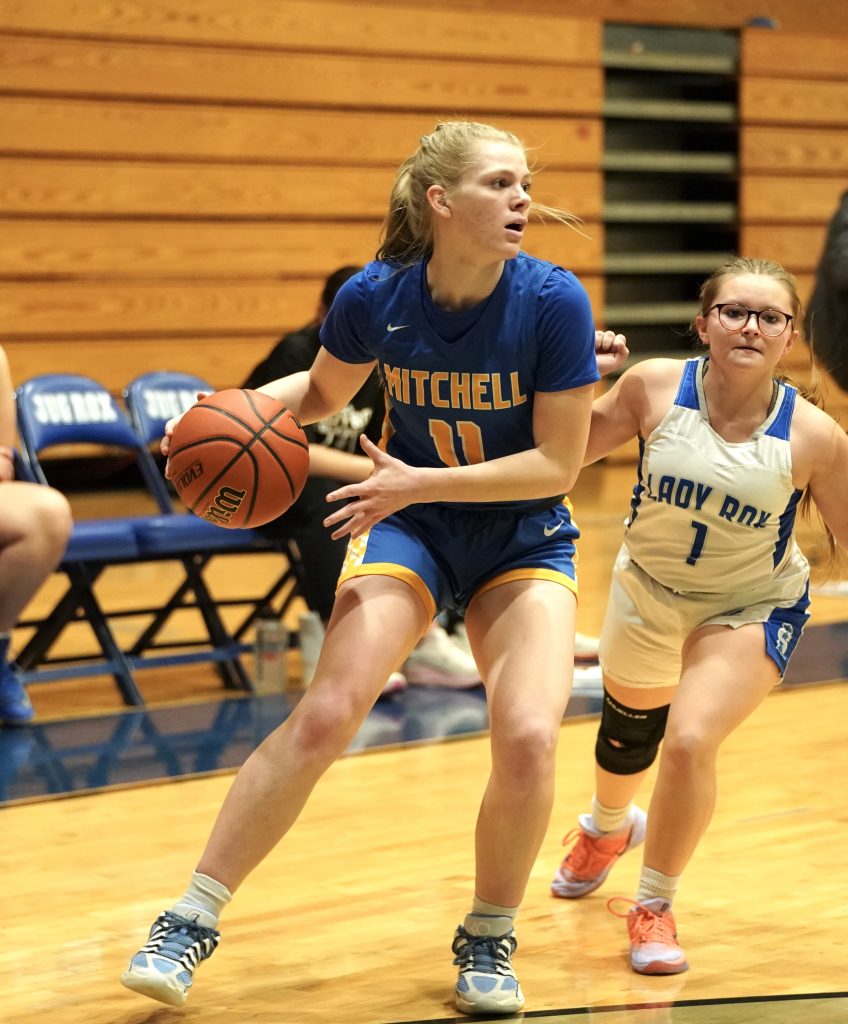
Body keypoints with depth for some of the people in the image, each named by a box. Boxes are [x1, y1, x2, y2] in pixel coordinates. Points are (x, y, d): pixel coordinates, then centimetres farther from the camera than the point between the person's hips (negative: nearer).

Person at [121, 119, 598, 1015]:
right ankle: (190, 923, -3)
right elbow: (321, 390, 7)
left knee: (528, 739, -19)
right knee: (324, 715, -14)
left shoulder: (553, 301, -21)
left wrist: (422, 481, -26)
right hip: (410, 526, 1)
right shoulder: (375, 298, -15)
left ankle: (488, 940, 7)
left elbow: (558, 463, -19)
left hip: (524, 539, -1)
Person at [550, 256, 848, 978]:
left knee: (690, 740, -23)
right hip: (649, 587, 3)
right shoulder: (654, 387, -20)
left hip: (751, 608, -3)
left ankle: (656, 907, 4)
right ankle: (607, 829, 62)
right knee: (627, 731, 24)